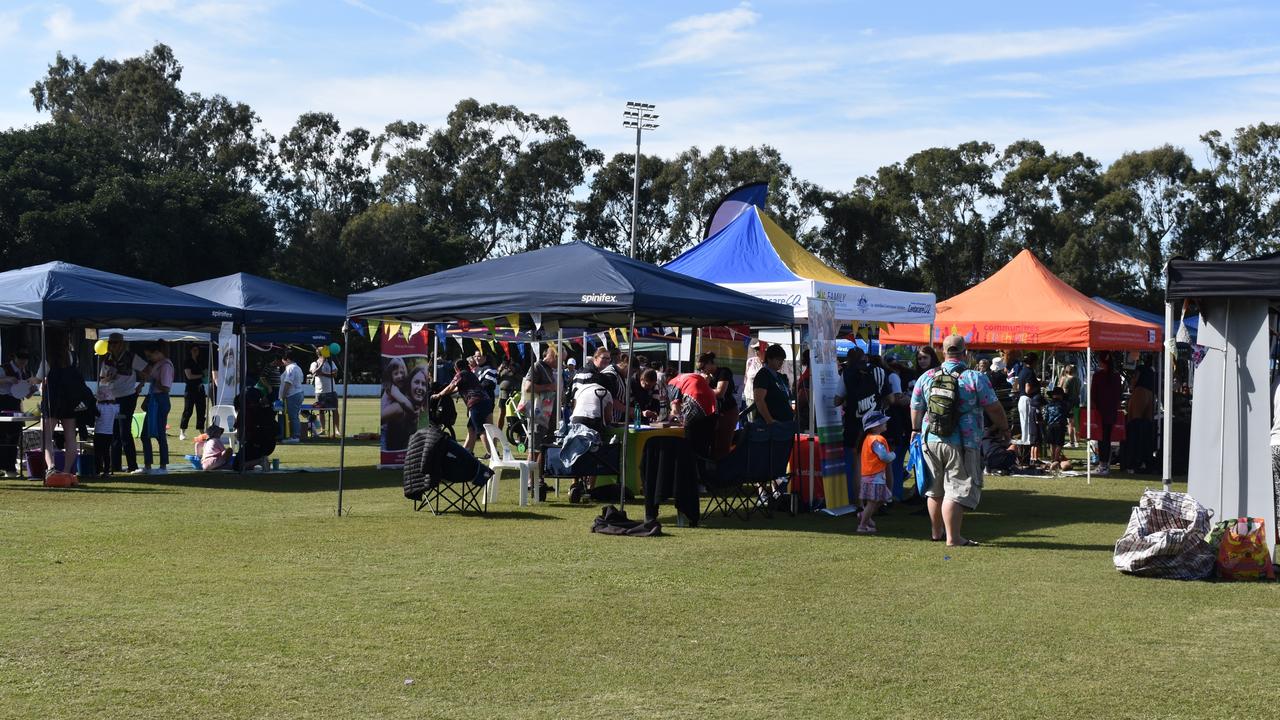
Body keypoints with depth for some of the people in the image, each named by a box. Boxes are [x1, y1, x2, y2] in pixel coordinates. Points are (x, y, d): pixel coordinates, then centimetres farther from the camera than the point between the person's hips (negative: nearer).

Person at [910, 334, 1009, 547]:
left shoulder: (926, 377, 5)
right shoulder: (975, 378, -8)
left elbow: (915, 408, 15)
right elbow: (994, 409, -4)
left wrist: (916, 430, 32)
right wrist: (1004, 429, 13)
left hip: (931, 440, 5)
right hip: (962, 444, -5)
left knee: (935, 489, 18)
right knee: (957, 490, -3)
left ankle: (936, 531, 30)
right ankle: (953, 537, -7)